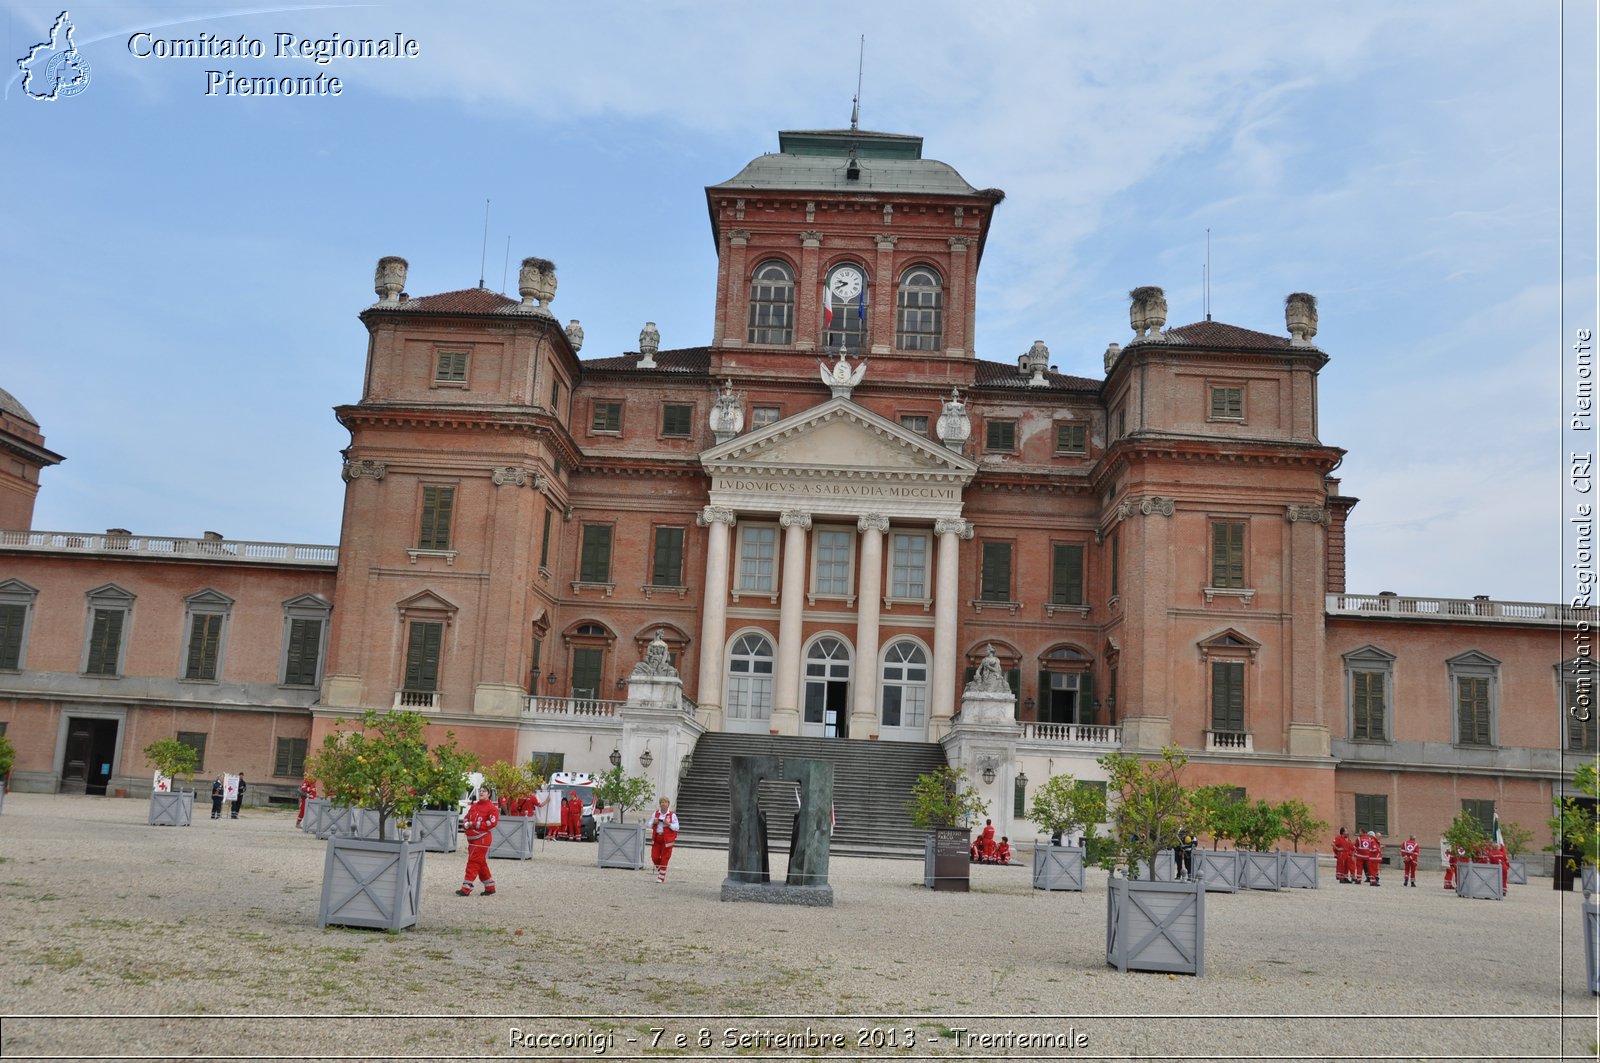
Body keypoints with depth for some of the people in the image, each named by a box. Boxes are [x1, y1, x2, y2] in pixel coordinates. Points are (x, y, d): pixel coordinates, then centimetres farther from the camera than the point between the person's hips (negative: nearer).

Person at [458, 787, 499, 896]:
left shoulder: (492, 808, -7)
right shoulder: (474, 806, 15)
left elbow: (492, 822, -17)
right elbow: (466, 818, 18)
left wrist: (474, 824, -16)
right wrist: (466, 824, -7)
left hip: (482, 838, -8)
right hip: (471, 838, 8)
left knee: (473, 862, -9)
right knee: (481, 864, 13)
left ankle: (466, 888, -8)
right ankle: (490, 888, 23)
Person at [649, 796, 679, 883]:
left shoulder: (672, 815, -4)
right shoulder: (655, 813, 5)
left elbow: (676, 828, -5)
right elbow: (650, 825, 11)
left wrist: (668, 824, -20)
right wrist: (654, 823, -11)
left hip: (667, 840, -3)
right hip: (656, 838, 3)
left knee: (664, 859, -2)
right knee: (654, 857, 2)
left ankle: (661, 877, 8)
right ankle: (659, 871, 30)